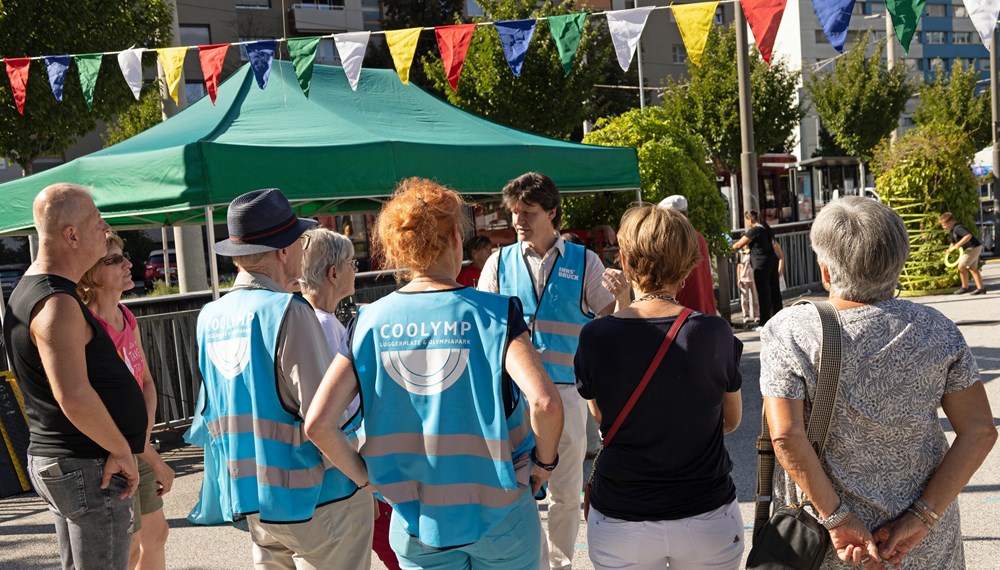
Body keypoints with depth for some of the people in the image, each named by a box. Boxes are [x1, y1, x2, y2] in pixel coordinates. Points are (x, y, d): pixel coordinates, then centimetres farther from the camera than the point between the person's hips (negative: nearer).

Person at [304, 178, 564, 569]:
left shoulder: (369, 323, -6)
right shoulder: (492, 315, -13)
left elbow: (318, 423, -13)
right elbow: (544, 401, -25)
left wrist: (366, 478, 1)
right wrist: (544, 462, -7)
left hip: (417, 522, 2)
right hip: (499, 516, -2)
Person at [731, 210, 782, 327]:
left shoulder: (754, 231, -13)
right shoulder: (765, 228, 14)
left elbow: (738, 245, -13)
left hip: (761, 264, -9)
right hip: (772, 260, 9)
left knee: (763, 293, -5)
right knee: (774, 291, 12)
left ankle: (765, 322, -3)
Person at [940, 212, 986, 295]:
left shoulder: (958, 228, -22)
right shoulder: (951, 232, 11)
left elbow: (968, 235, -36)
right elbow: (953, 242, 24)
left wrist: (958, 245, -34)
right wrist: (950, 249, 2)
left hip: (973, 247, -11)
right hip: (971, 248, 11)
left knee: (961, 266, -10)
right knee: (972, 268, 15)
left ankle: (965, 287, 2)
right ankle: (981, 288, 17)